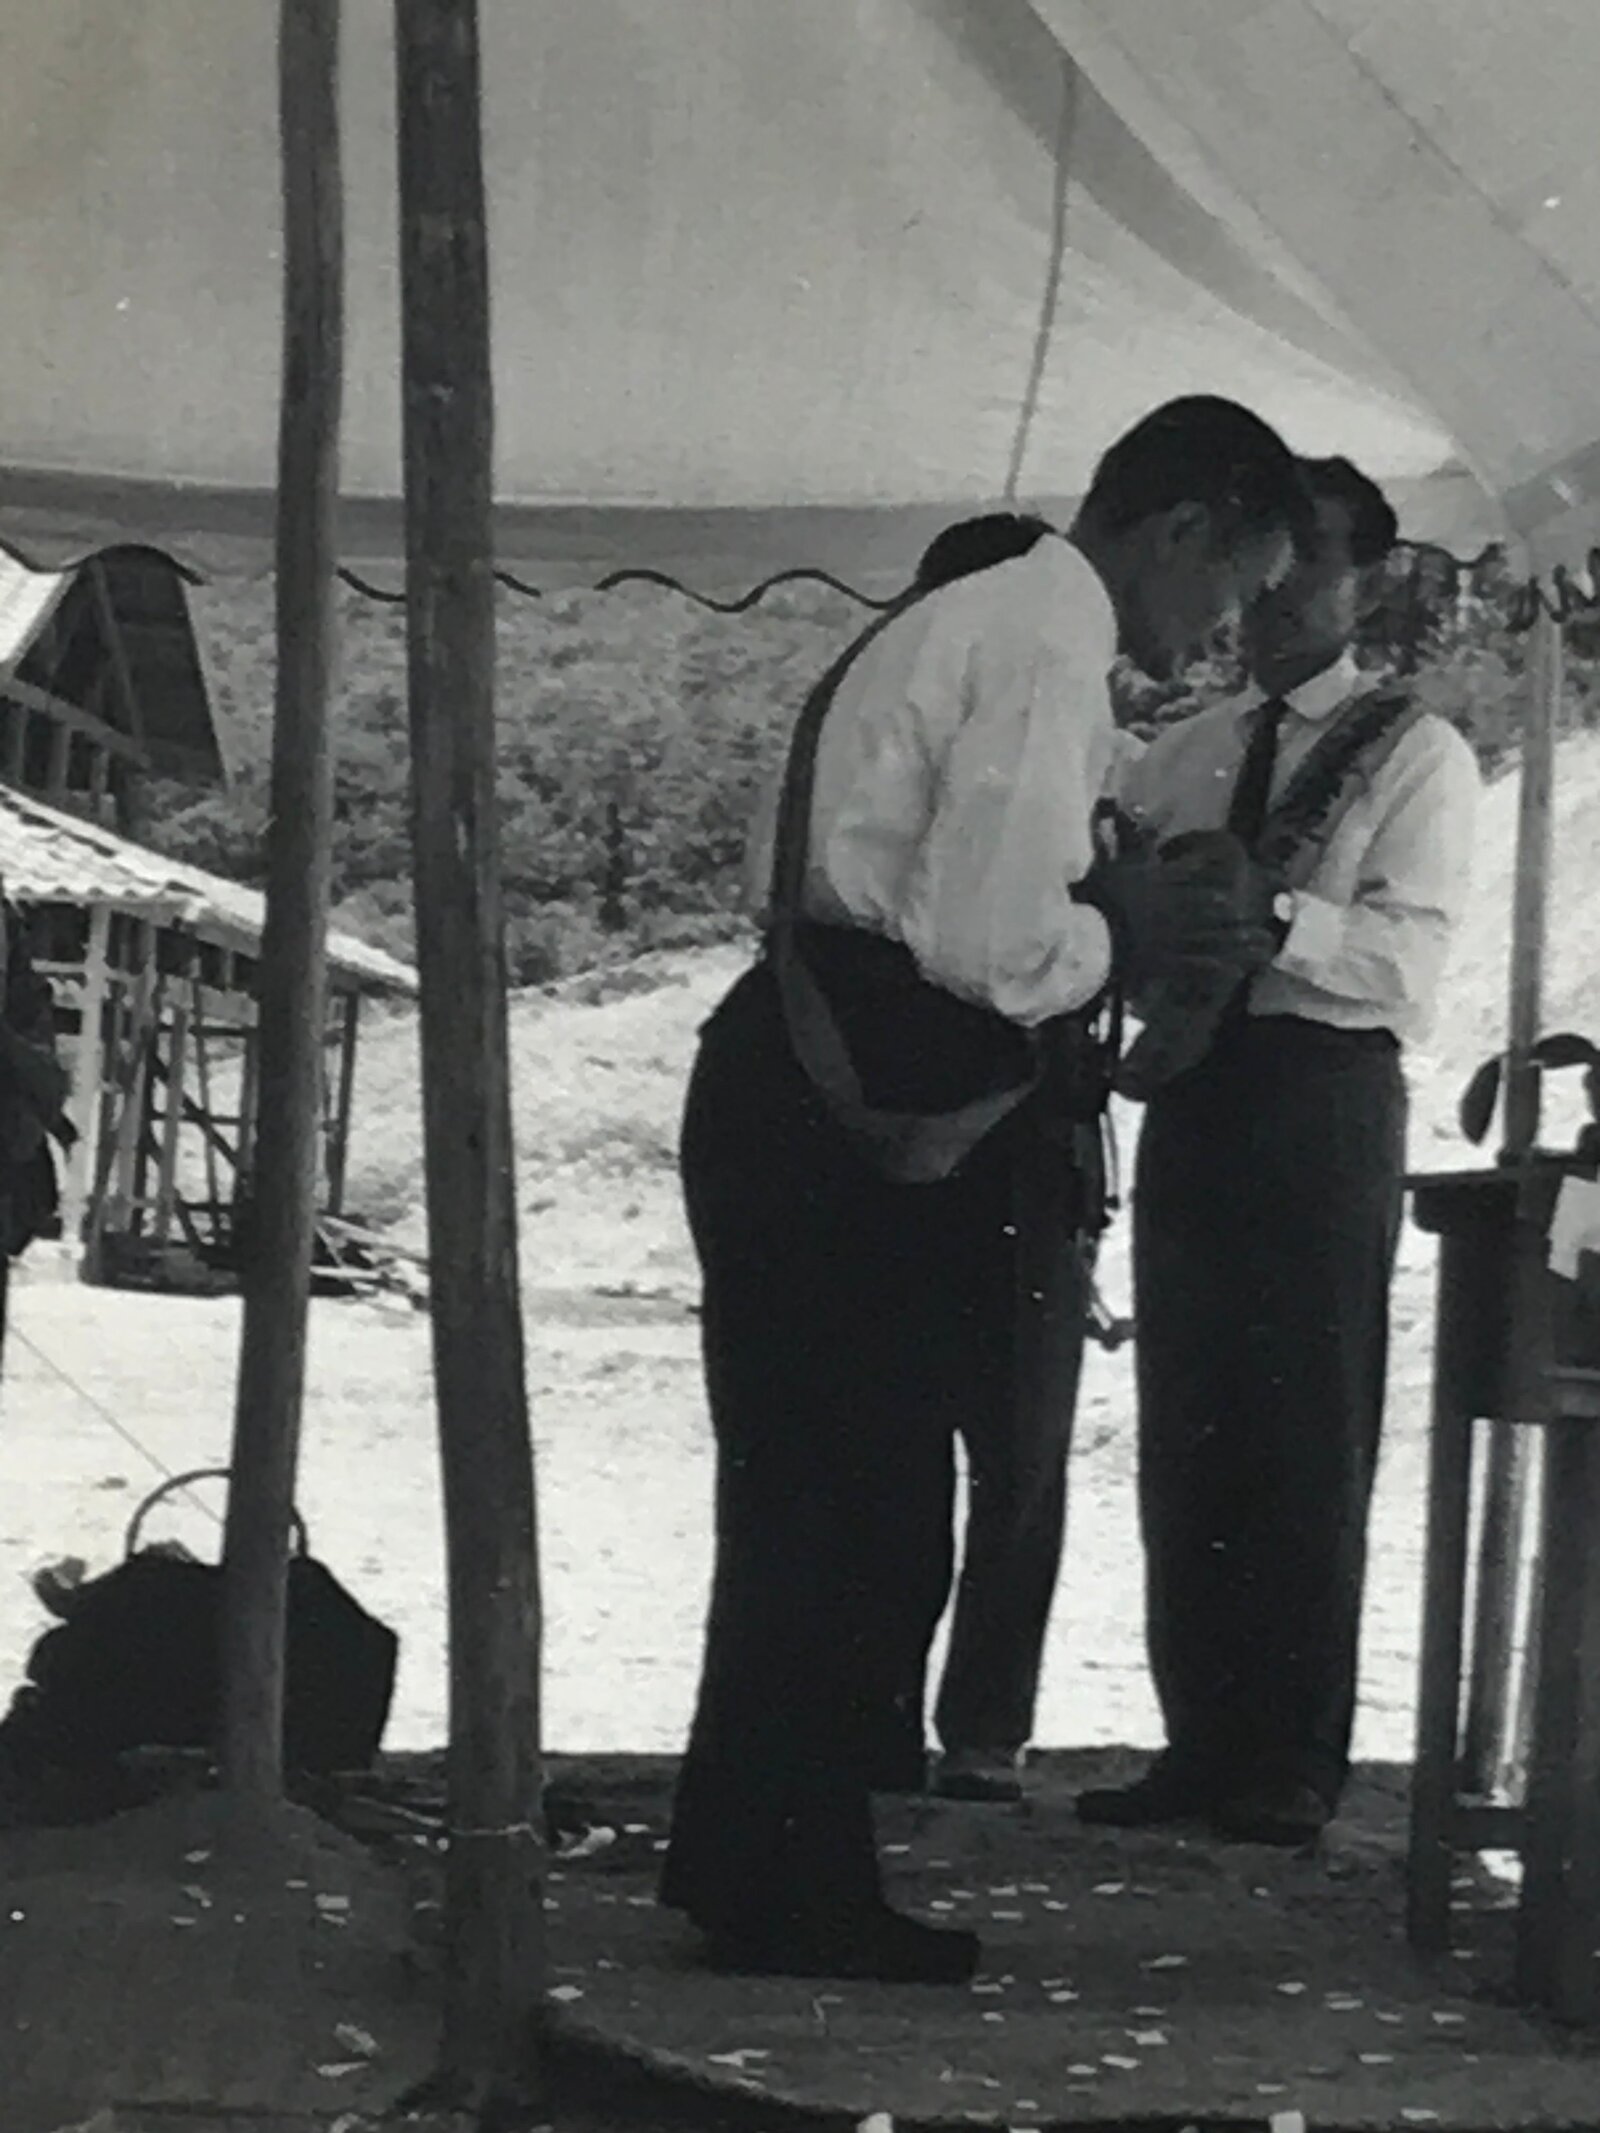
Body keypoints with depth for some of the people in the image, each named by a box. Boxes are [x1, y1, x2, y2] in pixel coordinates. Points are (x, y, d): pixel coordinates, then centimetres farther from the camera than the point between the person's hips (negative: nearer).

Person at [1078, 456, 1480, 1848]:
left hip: (1323, 1101, -5)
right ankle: (1201, 1743, 16)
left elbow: (1409, 953, -12)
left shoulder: (1415, 754, 1)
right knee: (1184, 1434, 7)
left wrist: (1268, 908, -27)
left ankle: (1294, 1763, 8)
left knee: (1308, 1437, -1)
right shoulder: (1185, 754, 17)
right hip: (1193, 1094, 5)